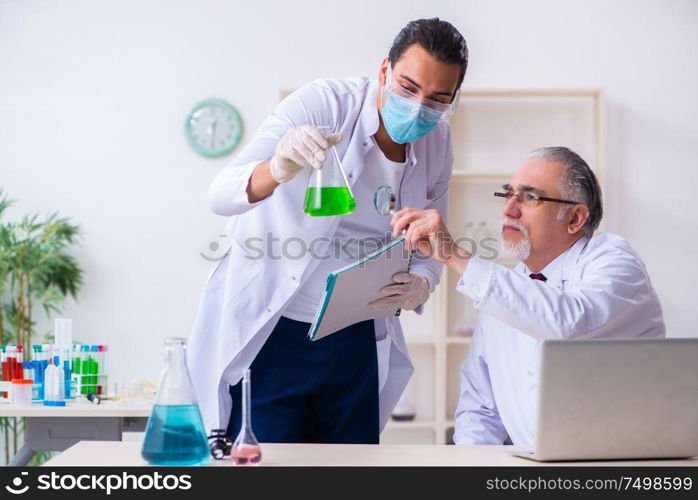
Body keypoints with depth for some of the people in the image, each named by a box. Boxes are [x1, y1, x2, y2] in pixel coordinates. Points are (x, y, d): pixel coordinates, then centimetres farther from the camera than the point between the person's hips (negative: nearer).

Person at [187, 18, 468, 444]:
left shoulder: (438, 143, 2)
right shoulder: (323, 104, -16)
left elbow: (429, 247, 11)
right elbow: (222, 196, -25)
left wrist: (420, 285, -14)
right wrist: (276, 171, -48)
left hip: (357, 341, 5)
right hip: (270, 333, -5)